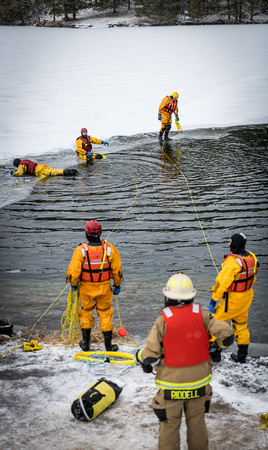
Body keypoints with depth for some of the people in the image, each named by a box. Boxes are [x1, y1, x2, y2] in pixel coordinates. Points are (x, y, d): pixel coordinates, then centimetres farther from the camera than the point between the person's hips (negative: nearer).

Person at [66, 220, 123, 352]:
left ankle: (86, 343, 29)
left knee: (86, 313, 19)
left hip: (86, 288, -1)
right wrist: (117, 285, 11)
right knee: (105, 313, 15)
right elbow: (117, 270, -5)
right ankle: (108, 345, 19)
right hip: (104, 287, 1)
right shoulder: (110, 249, -13)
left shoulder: (81, 250, -19)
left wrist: (73, 284, 4)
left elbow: (73, 272, -16)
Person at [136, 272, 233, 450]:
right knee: (197, 422, 21)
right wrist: (217, 345, 8)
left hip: (171, 384, -3)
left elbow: (149, 356, -16)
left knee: (169, 425, 13)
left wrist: (139, 355, 6)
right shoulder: (202, 315, -9)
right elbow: (227, 335, -14)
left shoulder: (163, 320, -16)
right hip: (199, 382, 3)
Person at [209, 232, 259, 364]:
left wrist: (214, 300, -21)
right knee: (241, 325, 22)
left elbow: (223, 283, -28)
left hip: (232, 299, -8)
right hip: (247, 295, 8)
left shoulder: (233, 261, -28)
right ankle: (242, 355, 30)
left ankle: (215, 353, 15)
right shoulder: (251, 257, -3)